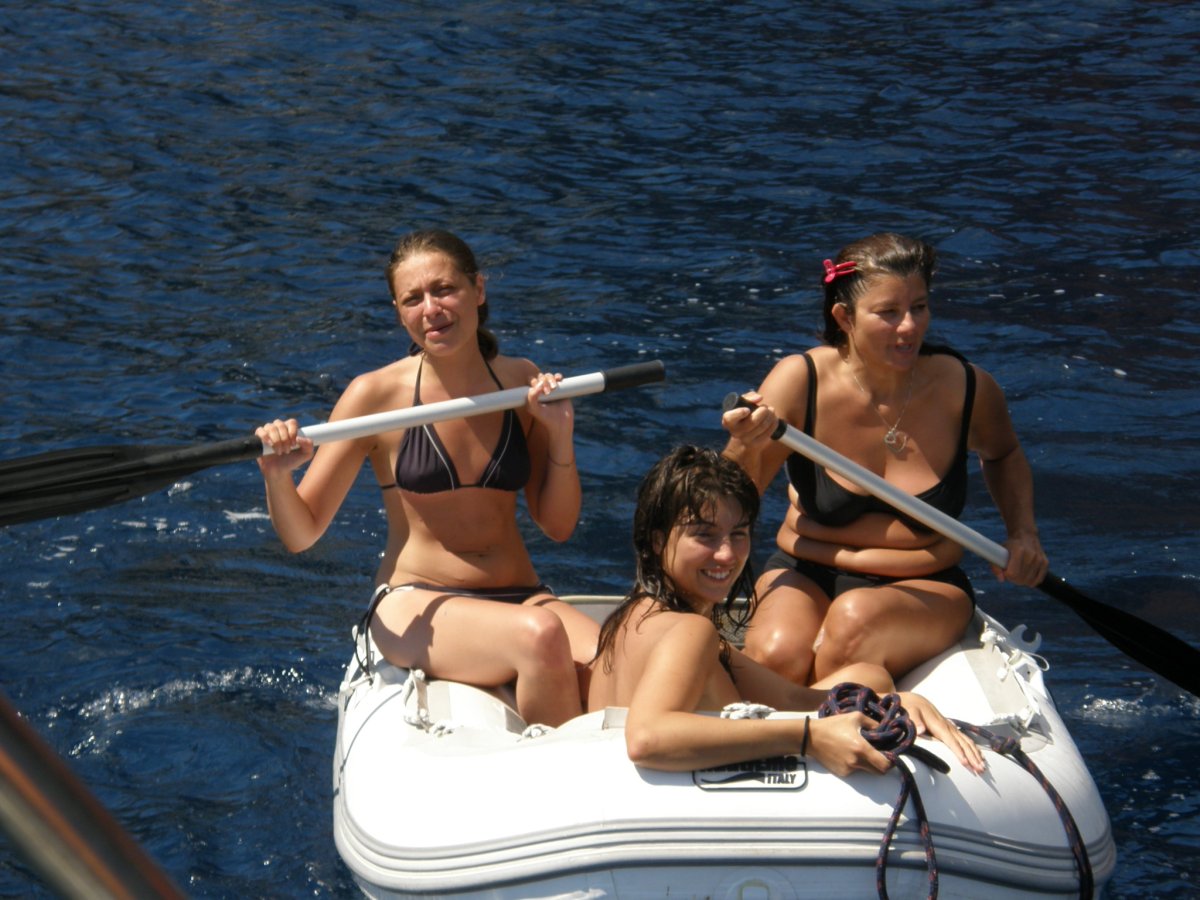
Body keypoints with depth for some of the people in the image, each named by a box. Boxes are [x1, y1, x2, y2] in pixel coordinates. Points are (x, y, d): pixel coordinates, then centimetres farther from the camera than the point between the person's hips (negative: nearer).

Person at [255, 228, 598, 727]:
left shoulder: (521, 382, 6)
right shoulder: (375, 394, -4)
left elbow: (558, 526, 9)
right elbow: (301, 535, -2)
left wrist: (561, 438, -5)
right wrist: (277, 476, -22)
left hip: (519, 597, 3)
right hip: (415, 608, -3)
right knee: (540, 634, -35)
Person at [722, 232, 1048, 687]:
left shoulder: (965, 388, -7)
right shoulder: (799, 380, -12)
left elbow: (1003, 456, 19)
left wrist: (1023, 533, 3)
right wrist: (748, 448, -36)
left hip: (926, 589, 1)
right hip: (806, 578, 0)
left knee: (855, 618, -34)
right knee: (778, 654, -33)